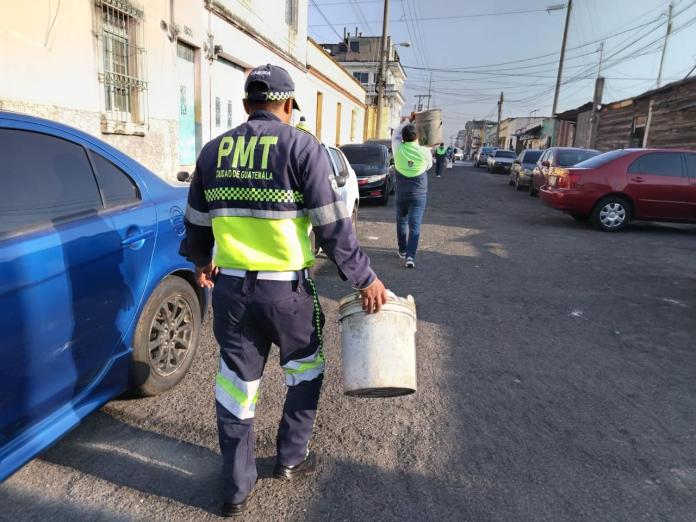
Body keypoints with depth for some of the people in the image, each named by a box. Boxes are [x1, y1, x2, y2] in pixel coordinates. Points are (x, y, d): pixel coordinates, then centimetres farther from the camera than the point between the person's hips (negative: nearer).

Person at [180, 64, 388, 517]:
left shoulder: (213, 150, 8)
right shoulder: (302, 145, -8)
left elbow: (196, 220, 17)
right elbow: (333, 226, -12)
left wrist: (201, 261, 35)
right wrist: (366, 279, -3)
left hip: (230, 287, 4)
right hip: (286, 288, -4)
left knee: (237, 381, 16)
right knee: (305, 368, 22)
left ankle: (237, 488, 28)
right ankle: (291, 458, 35)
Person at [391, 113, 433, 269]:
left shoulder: (398, 149, -8)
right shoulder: (425, 152, -10)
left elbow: (395, 135, 13)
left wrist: (407, 120, 20)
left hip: (401, 193, 2)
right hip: (419, 194, -1)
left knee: (401, 221, 19)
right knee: (415, 225, -4)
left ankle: (402, 250, 28)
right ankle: (410, 256, -14)